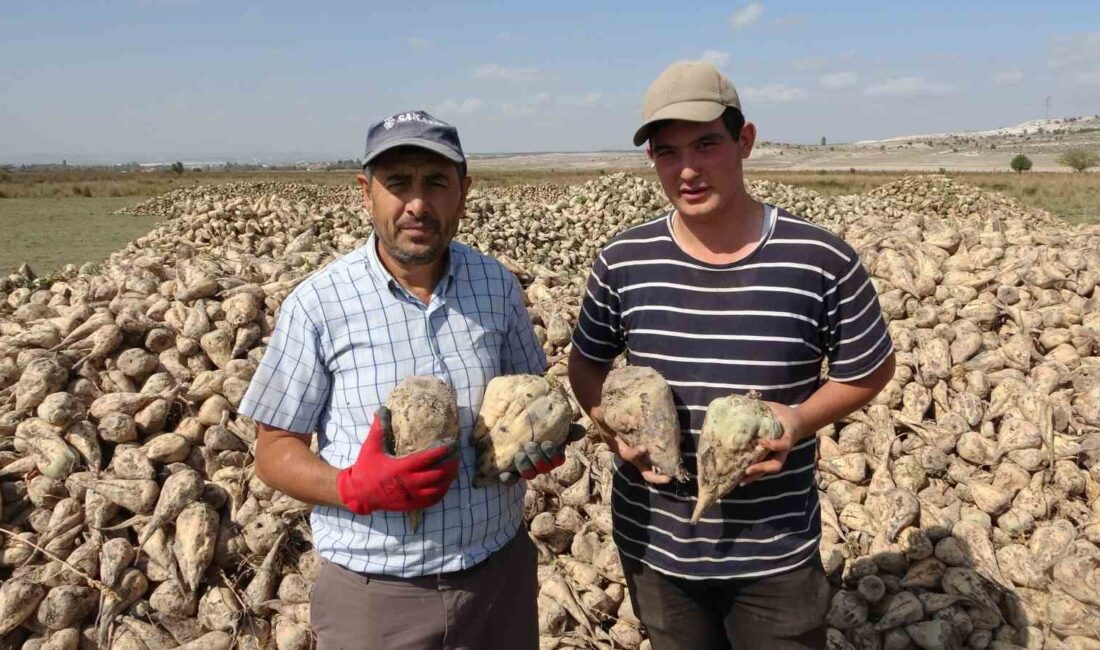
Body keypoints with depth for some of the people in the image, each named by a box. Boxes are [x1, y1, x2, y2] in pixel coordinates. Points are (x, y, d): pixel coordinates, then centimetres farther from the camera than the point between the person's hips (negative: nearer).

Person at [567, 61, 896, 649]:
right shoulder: (622, 263, -8)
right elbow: (586, 362, 7)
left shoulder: (822, 261, -13)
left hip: (776, 551, -1)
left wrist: (801, 419, -17)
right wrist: (611, 424, -13)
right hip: (655, 543, 2)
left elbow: (871, 370, 1)